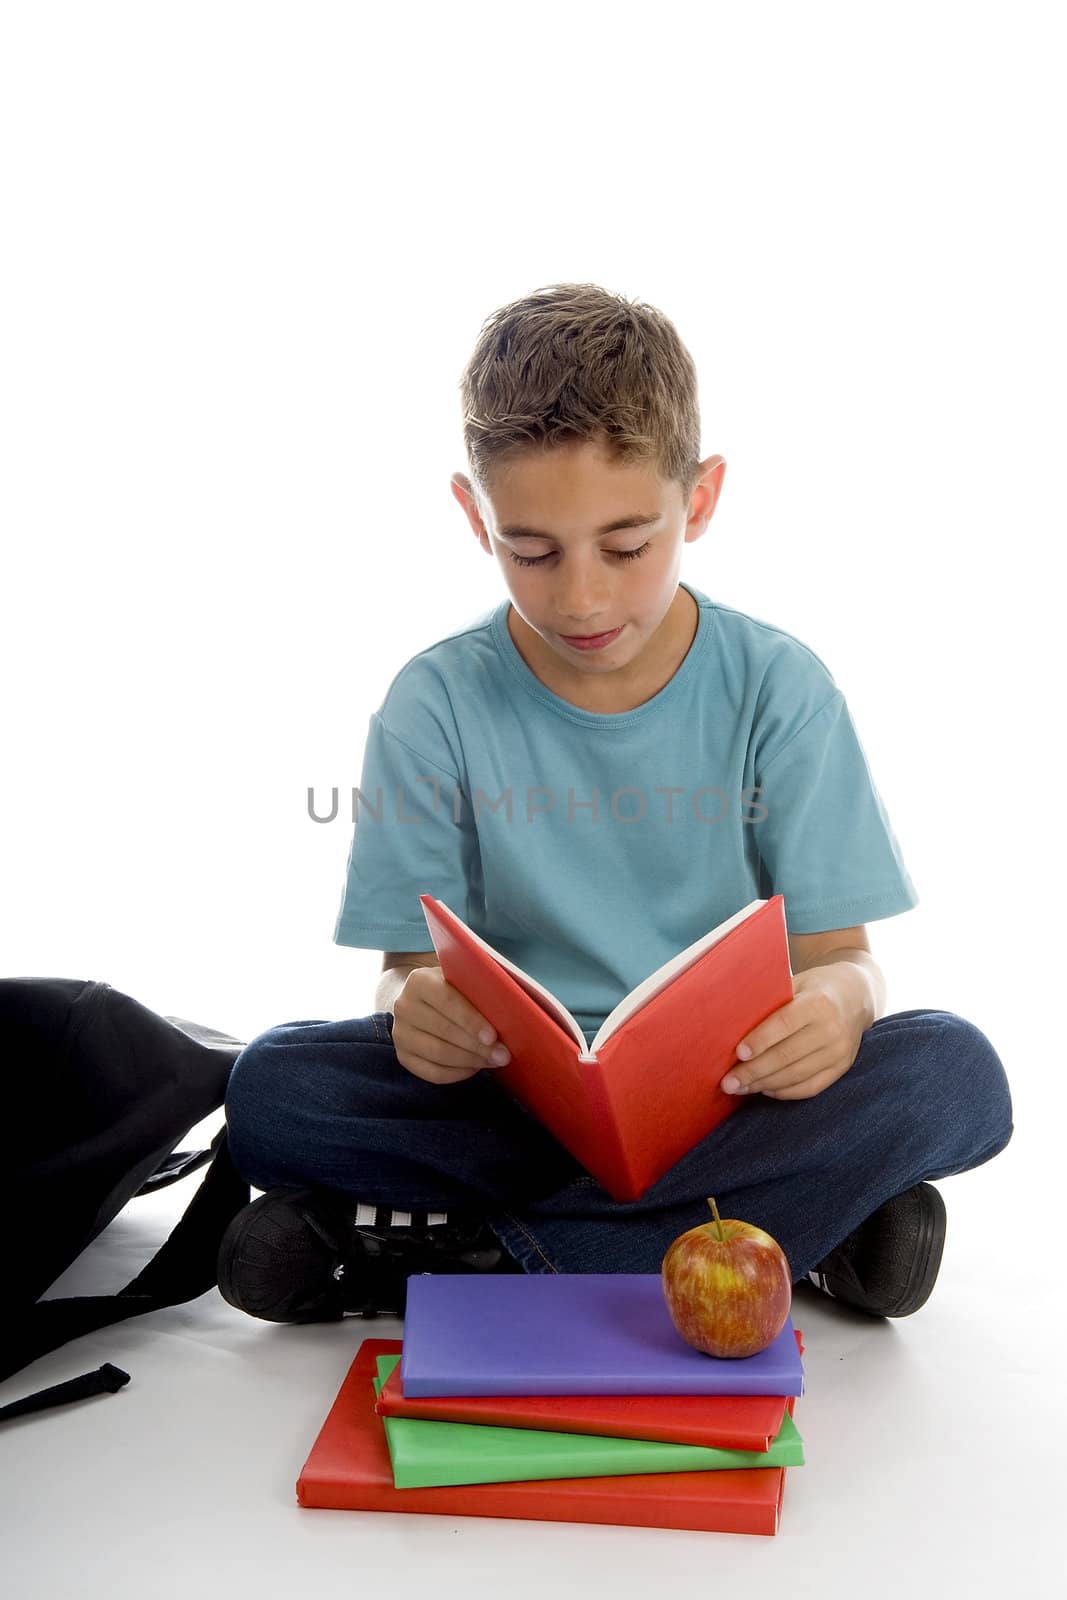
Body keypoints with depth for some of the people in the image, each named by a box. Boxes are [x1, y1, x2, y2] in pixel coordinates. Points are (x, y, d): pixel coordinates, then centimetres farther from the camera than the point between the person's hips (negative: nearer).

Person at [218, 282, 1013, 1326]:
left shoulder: (778, 689, -4)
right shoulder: (438, 703, -3)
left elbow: (839, 949, -4)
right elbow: (413, 963, -3)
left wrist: (836, 1000, -29)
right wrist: (417, 1006, -29)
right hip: (512, 1098, 0)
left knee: (955, 1073, -27)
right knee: (270, 1090, -23)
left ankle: (437, 1248, -23)